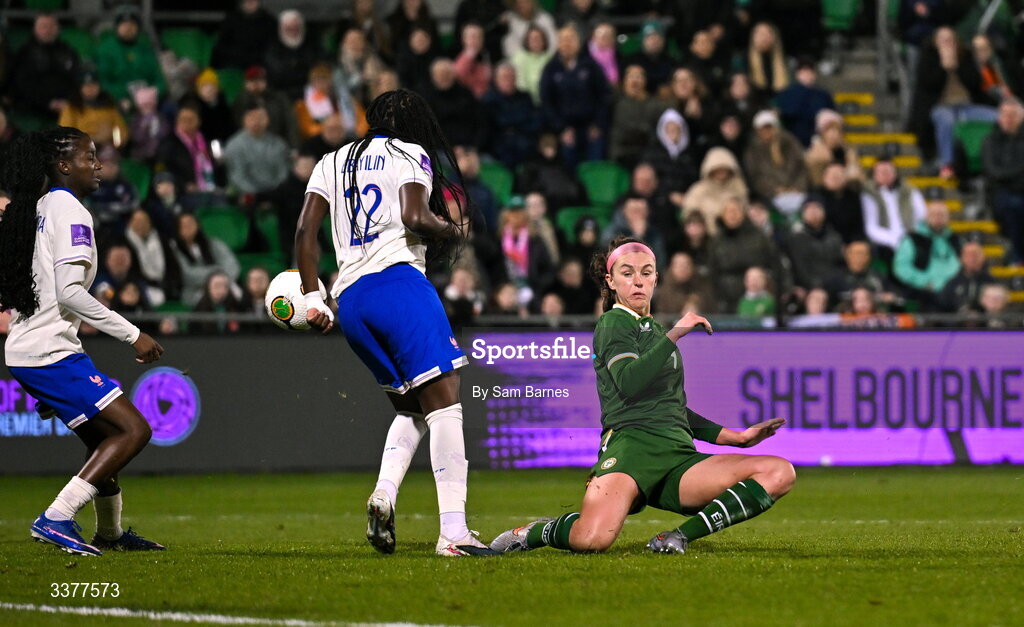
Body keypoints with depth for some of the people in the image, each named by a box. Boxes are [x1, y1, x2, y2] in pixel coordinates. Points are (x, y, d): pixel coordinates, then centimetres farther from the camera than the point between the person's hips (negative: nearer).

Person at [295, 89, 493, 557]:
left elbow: (305, 231, 14)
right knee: (443, 404, -8)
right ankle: (453, 532, -20)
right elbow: (414, 217, -11)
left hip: (348, 299, 6)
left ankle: (384, 492, -7)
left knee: (411, 409, 19)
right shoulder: (410, 156, 7)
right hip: (397, 281, -6)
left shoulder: (333, 163, 23)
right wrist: (452, 230, 8)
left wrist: (312, 298, 16)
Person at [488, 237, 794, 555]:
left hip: (678, 456, 8)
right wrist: (674, 335, -14)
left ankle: (680, 537, -17)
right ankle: (534, 533, 0)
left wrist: (738, 437, 30)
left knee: (780, 472, -14)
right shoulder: (613, 323, 6)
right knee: (592, 539, -35)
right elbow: (629, 383, -15)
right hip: (633, 443, -7)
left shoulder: (656, 330, 31)